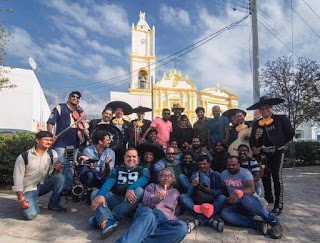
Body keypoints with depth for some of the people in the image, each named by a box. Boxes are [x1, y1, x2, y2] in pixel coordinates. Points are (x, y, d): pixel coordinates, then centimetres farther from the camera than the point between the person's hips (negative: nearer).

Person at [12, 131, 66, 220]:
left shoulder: (52, 153, -3)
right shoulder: (24, 157, -13)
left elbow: (55, 174, -5)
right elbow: (18, 179, -11)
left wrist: (57, 169, -30)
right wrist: (20, 199, -17)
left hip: (43, 185, 4)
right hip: (29, 189, -3)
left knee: (60, 176, -24)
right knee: (31, 214, -25)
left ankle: (54, 204, -4)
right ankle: (30, 203, 12)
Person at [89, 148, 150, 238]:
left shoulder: (143, 170, 11)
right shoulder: (117, 170, 18)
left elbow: (144, 179, -12)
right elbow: (109, 182, -2)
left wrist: (130, 188, -32)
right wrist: (100, 195, -23)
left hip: (131, 201, -2)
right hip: (115, 199, 3)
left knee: (139, 191, -31)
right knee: (95, 193, -15)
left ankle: (100, 218, -31)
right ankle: (106, 222, -42)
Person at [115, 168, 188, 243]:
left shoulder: (176, 192, 32)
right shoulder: (152, 186, 25)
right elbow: (146, 201, 7)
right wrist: (157, 198, -16)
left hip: (165, 219, 2)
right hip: (146, 212, -1)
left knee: (182, 227, -35)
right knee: (148, 216, -41)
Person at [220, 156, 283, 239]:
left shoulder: (245, 172, -11)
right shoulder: (223, 174, 5)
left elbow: (252, 189, -28)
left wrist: (238, 193, -44)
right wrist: (226, 200, 5)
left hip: (250, 202, -4)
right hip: (237, 206, 4)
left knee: (245, 198, -40)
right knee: (224, 213, -28)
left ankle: (272, 220, -25)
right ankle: (257, 225, -30)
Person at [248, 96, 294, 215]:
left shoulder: (281, 119, -1)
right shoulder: (256, 123, 8)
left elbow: (290, 133, 1)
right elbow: (252, 138, 9)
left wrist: (280, 143, 0)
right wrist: (253, 147, -9)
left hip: (277, 152, -4)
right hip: (263, 153, 4)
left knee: (277, 176, -7)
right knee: (265, 176, 14)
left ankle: (278, 205, 4)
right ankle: (268, 198, 35)